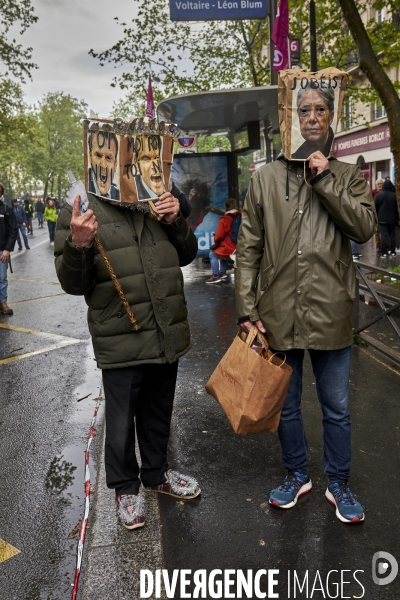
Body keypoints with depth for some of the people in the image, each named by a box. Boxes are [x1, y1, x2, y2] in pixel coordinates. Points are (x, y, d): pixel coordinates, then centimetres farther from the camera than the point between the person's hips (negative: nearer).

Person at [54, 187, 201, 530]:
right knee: (122, 421, 10)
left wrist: (176, 222, -5)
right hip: (121, 344, -5)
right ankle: (126, 487, 35)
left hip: (167, 336, 5)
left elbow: (186, 255, 14)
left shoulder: (157, 204, 7)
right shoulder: (80, 212, -8)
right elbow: (73, 284, -9)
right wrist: (78, 245, -29)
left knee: (158, 413, 22)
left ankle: (156, 473, 45)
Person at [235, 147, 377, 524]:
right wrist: (246, 308, -4)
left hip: (330, 316, 0)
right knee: (286, 405, 16)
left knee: (336, 408, 13)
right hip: (278, 315, 1)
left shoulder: (347, 176, 6)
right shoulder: (265, 178, 4)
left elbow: (364, 228, -10)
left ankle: (338, 483, 35)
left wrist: (325, 181, -13)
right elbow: (248, 248, 1)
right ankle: (297, 474, 39)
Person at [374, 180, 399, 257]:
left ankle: (384, 253, -4)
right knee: (392, 235, 10)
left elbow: (375, 207, 0)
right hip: (392, 219, 0)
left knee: (383, 236, -1)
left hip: (382, 219, 0)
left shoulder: (378, 195, -3)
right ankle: (393, 251, 13)